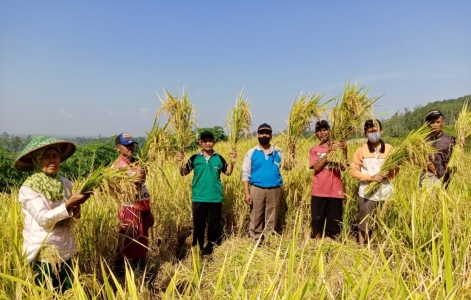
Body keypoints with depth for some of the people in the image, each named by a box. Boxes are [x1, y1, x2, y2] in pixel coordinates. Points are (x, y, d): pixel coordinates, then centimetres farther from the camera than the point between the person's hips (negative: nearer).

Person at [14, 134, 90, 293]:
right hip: (43, 253, -5)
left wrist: (74, 211, -7)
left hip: (66, 251, 5)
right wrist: (68, 205, -31)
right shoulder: (28, 188, -13)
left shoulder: (65, 183, 2)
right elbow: (43, 219, -21)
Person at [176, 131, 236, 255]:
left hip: (215, 198, 1)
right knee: (198, 225, 11)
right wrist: (180, 162, -17)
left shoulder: (219, 158, 2)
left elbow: (228, 172, 10)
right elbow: (183, 173, 0)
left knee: (214, 224, 10)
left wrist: (232, 161, -5)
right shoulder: (195, 158, -1)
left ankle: (210, 247, 28)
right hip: (198, 198, 0)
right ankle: (197, 248, 27)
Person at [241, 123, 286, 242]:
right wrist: (247, 193, -8)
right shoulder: (252, 152, 3)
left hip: (274, 190, 1)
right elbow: (245, 173, 0)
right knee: (256, 219, 3)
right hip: (257, 190, -1)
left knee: (271, 220, 8)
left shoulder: (278, 152, 8)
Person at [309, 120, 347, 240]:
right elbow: (316, 167, -10)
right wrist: (328, 152, -17)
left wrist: (345, 151, -20)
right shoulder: (314, 149, 6)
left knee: (334, 223, 5)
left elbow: (343, 167, -6)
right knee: (317, 222, 5)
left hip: (335, 191, 1)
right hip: (319, 192, 0)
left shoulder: (337, 147, 7)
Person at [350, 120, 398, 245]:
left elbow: (395, 169, 6)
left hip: (385, 192, 2)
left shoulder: (389, 148, 3)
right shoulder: (361, 149, -2)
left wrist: (388, 174, -17)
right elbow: (353, 170, -4)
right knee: (364, 222, 6)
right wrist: (370, 178, -16)